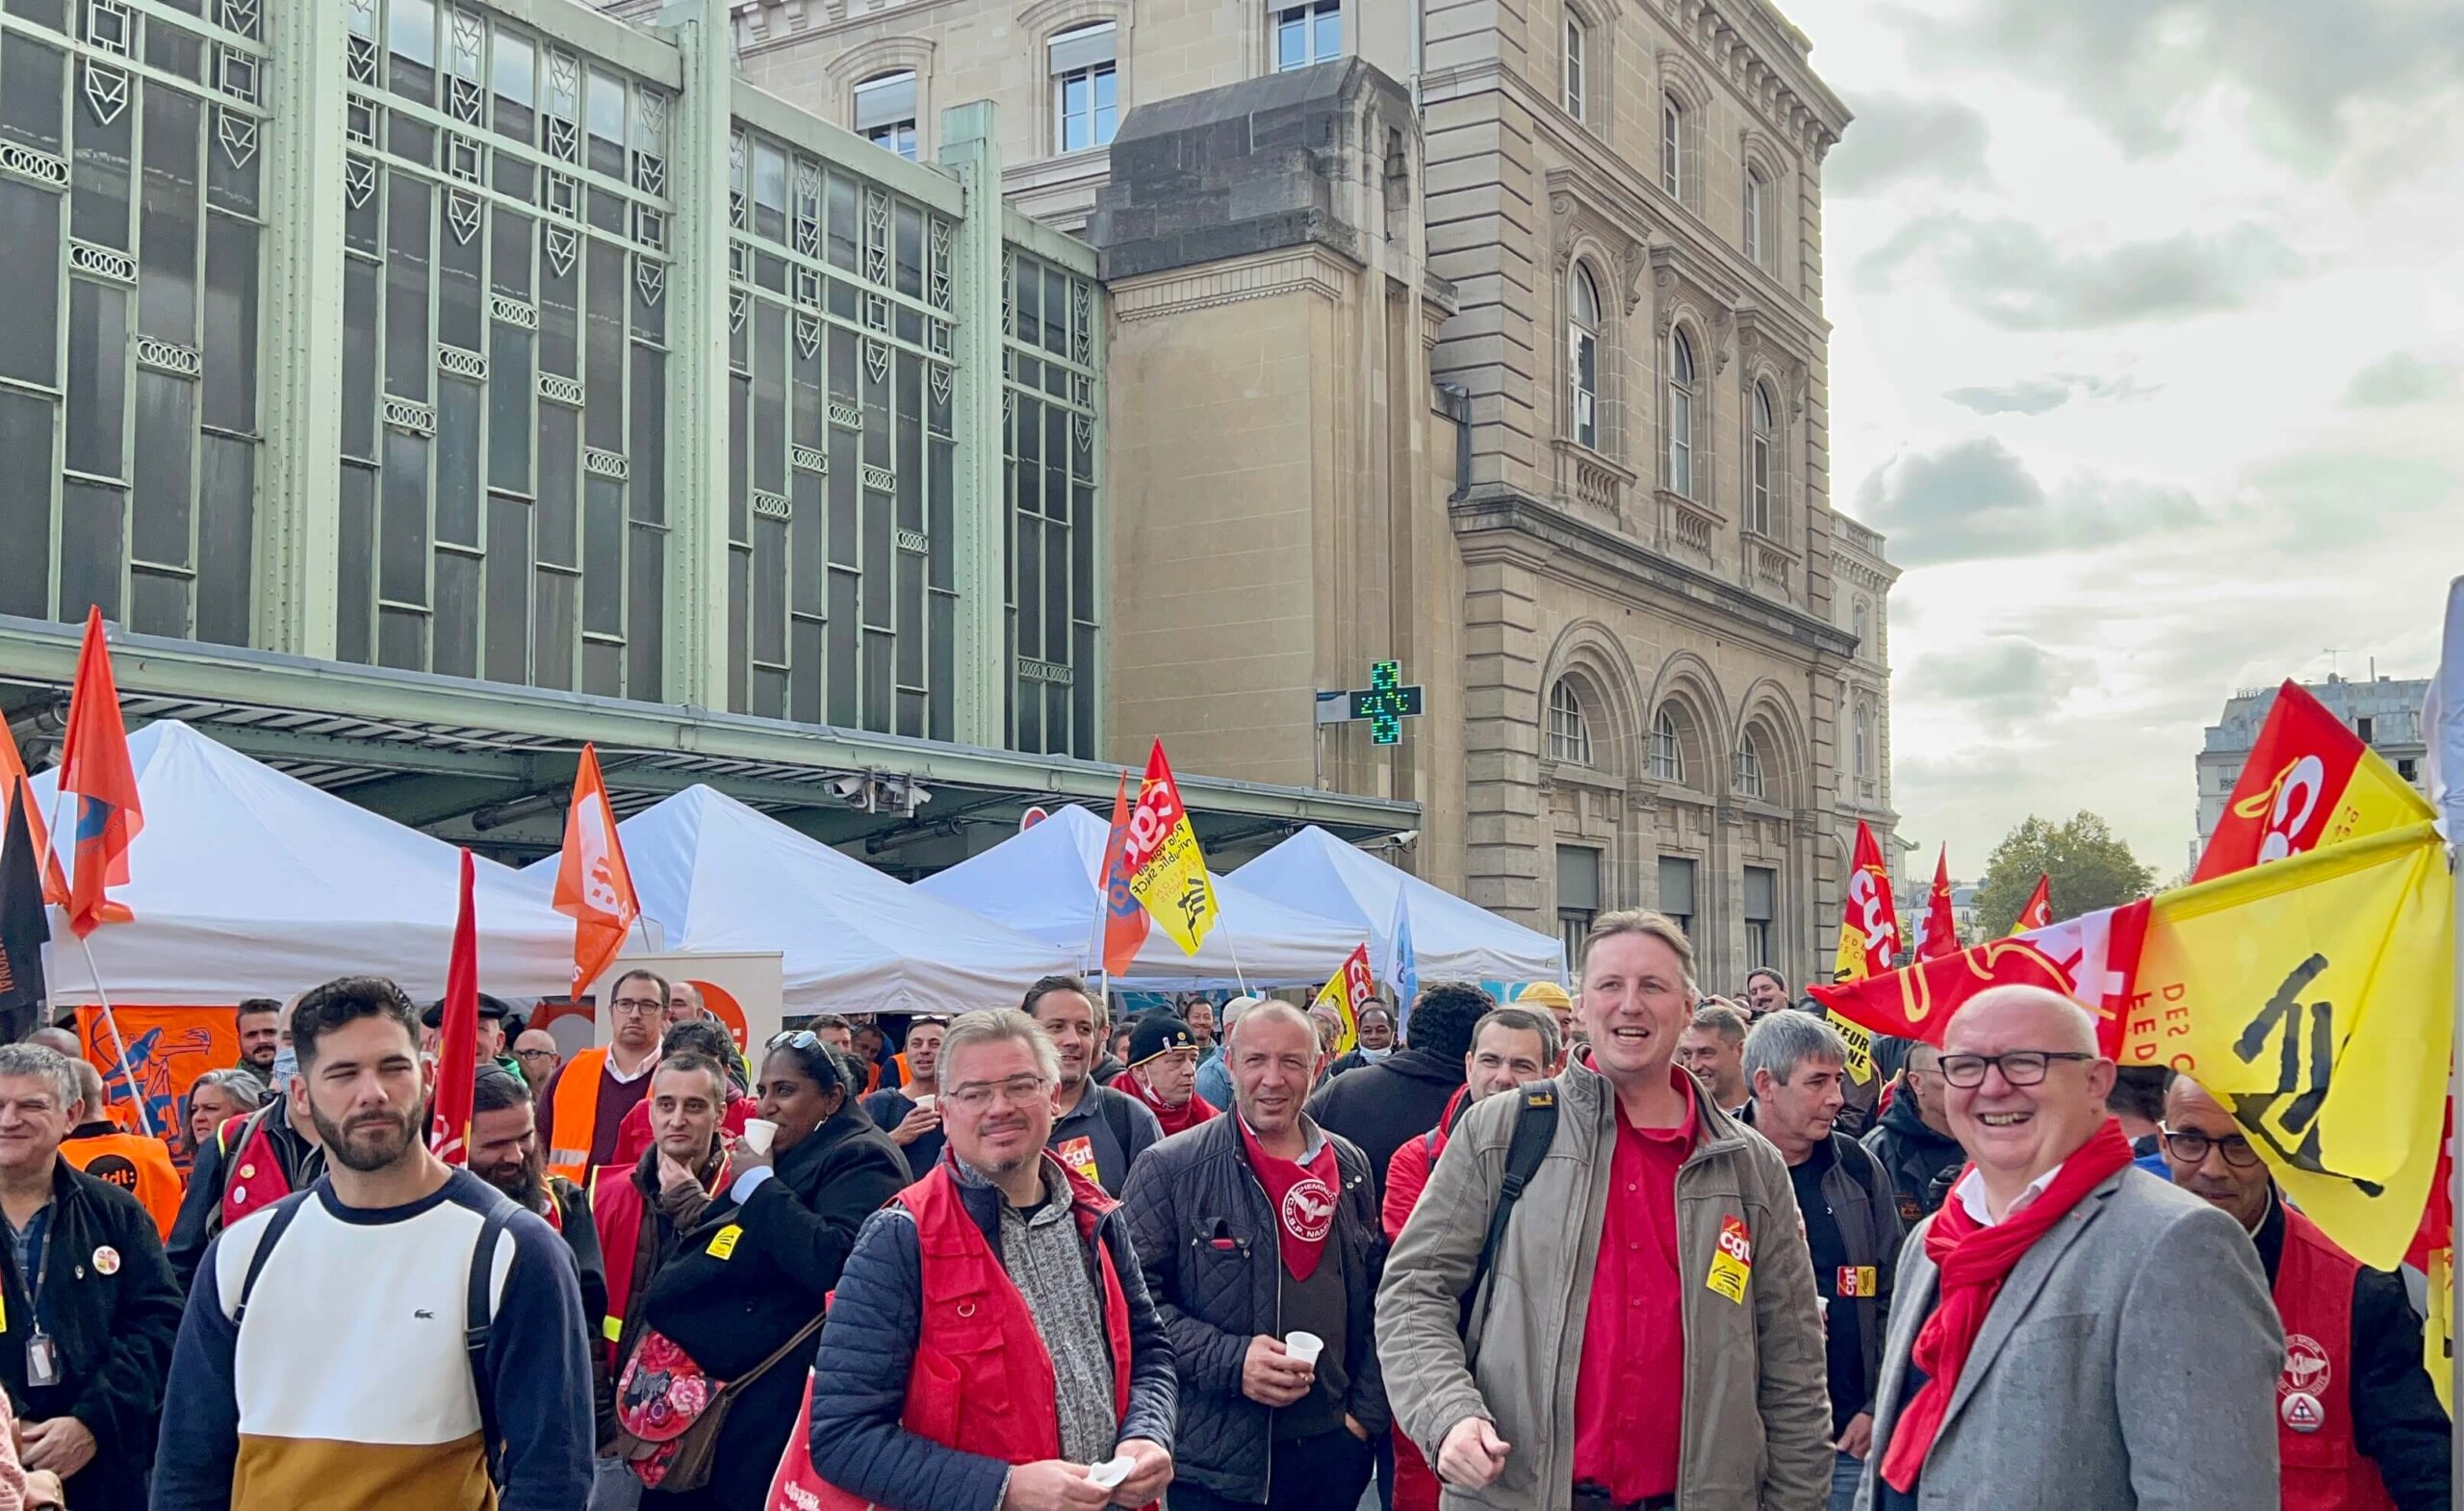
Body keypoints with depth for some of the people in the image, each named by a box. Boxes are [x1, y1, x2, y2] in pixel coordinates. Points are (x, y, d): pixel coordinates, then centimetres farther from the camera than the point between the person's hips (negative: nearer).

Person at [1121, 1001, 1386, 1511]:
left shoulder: (1350, 1167, 8)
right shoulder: (1170, 1168, -7)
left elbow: (1376, 1297, 13)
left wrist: (1367, 1410, 5)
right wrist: (1228, 1361, -19)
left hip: (1335, 1448, 4)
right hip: (1217, 1459, -4)